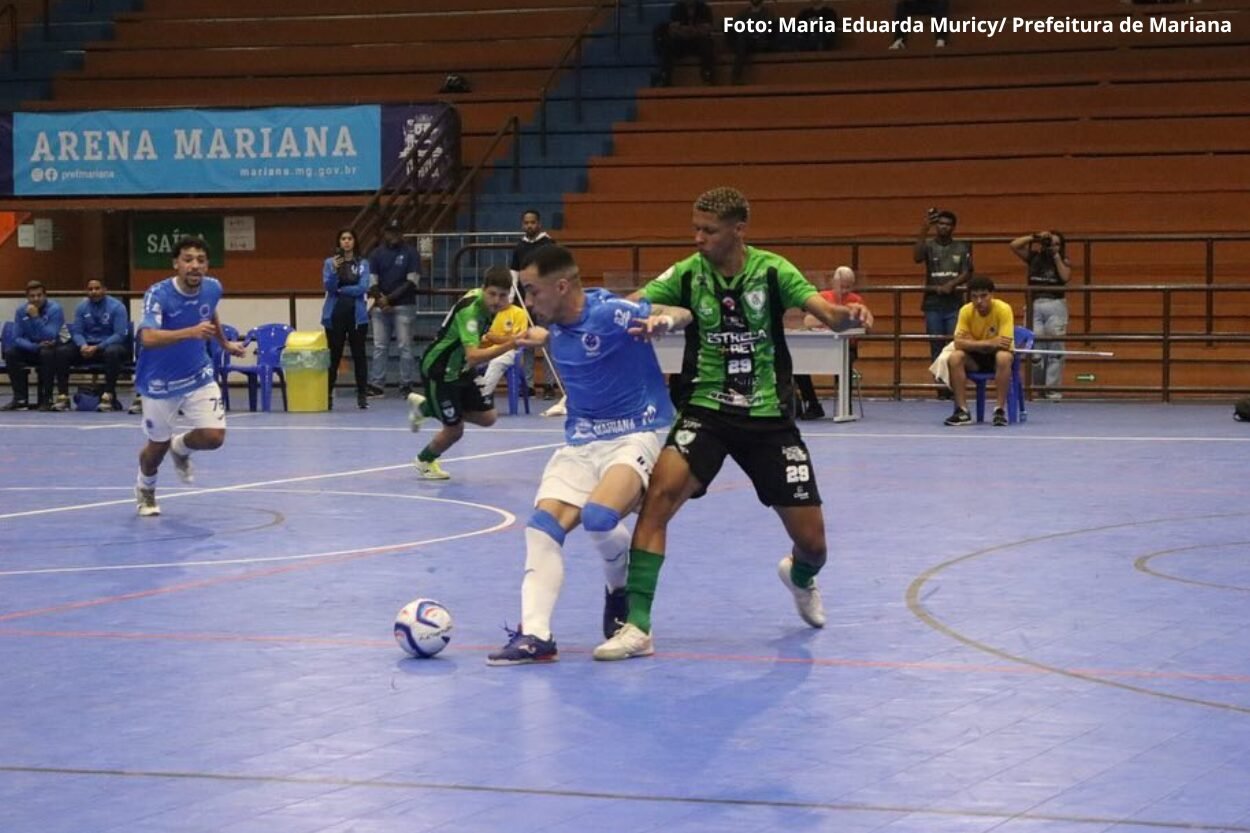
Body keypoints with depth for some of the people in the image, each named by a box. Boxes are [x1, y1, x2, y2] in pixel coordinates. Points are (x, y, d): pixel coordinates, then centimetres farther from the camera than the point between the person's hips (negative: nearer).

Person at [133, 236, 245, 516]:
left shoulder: (212, 288, -10)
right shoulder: (158, 294, -27)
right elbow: (148, 337, -43)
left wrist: (225, 343, 25)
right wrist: (190, 332, -54)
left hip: (198, 377, 4)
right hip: (160, 383, -4)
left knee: (214, 436, -12)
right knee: (157, 446, 11)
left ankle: (180, 447, 26)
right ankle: (145, 489, 46)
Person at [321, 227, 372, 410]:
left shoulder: (363, 264, 6)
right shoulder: (329, 263, 5)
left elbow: (363, 288, -5)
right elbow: (328, 286, -7)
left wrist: (341, 290, -6)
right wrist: (334, 270, -23)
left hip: (356, 314, 0)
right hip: (335, 313, 0)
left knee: (359, 354, 1)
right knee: (334, 355, 1)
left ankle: (362, 395, 4)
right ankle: (328, 394, 6)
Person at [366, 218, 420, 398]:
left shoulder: (410, 253, 2)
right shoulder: (376, 254, 10)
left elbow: (412, 282, -5)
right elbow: (372, 281, 6)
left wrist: (390, 298, -10)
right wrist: (380, 299, -13)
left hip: (404, 306, -3)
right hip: (380, 307, 3)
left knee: (405, 346, -3)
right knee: (379, 347, 3)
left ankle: (406, 384, 0)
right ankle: (376, 384, 4)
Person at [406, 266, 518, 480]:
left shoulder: (487, 304, -5)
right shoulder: (470, 309, -33)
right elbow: (473, 356, -45)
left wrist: (498, 340, 1)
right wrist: (508, 345, -55)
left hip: (460, 369, 9)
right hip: (439, 371, -9)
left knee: (487, 418, 6)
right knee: (454, 429, 0)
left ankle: (425, 407, 24)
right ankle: (425, 461, 32)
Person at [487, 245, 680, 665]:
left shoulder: (610, 313, -19)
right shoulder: (557, 324, 4)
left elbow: (681, 313, -21)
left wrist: (663, 320, -42)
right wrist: (536, 338, 18)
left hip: (634, 436, -7)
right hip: (580, 440, 7)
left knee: (598, 517, -30)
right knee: (543, 525, -13)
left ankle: (621, 591, 2)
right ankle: (535, 635, -15)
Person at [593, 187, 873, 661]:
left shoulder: (772, 271, -7)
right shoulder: (687, 275, -5)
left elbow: (827, 313, -18)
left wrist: (849, 314, -42)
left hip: (768, 417, 0)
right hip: (705, 412, 0)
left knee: (811, 541, 4)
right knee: (660, 493, -27)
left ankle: (800, 577, 44)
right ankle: (637, 626, -22)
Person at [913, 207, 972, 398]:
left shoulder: (961, 248, 8)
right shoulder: (929, 245, 5)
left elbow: (967, 273, 3)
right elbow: (916, 257, -16)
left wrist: (952, 284, -15)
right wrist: (924, 230, -23)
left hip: (954, 305, 0)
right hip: (933, 305, 0)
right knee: (936, 348, 1)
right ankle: (941, 388, 4)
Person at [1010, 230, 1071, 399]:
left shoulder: (1063, 262, 10)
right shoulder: (1034, 258, 11)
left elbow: (1066, 277, -10)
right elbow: (1014, 245, 1)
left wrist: (1056, 256, -5)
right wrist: (1035, 237, -2)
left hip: (1055, 305, -1)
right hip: (1035, 305, 1)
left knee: (1055, 349, -5)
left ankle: (1052, 389, -2)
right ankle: (1038, 387, 14)